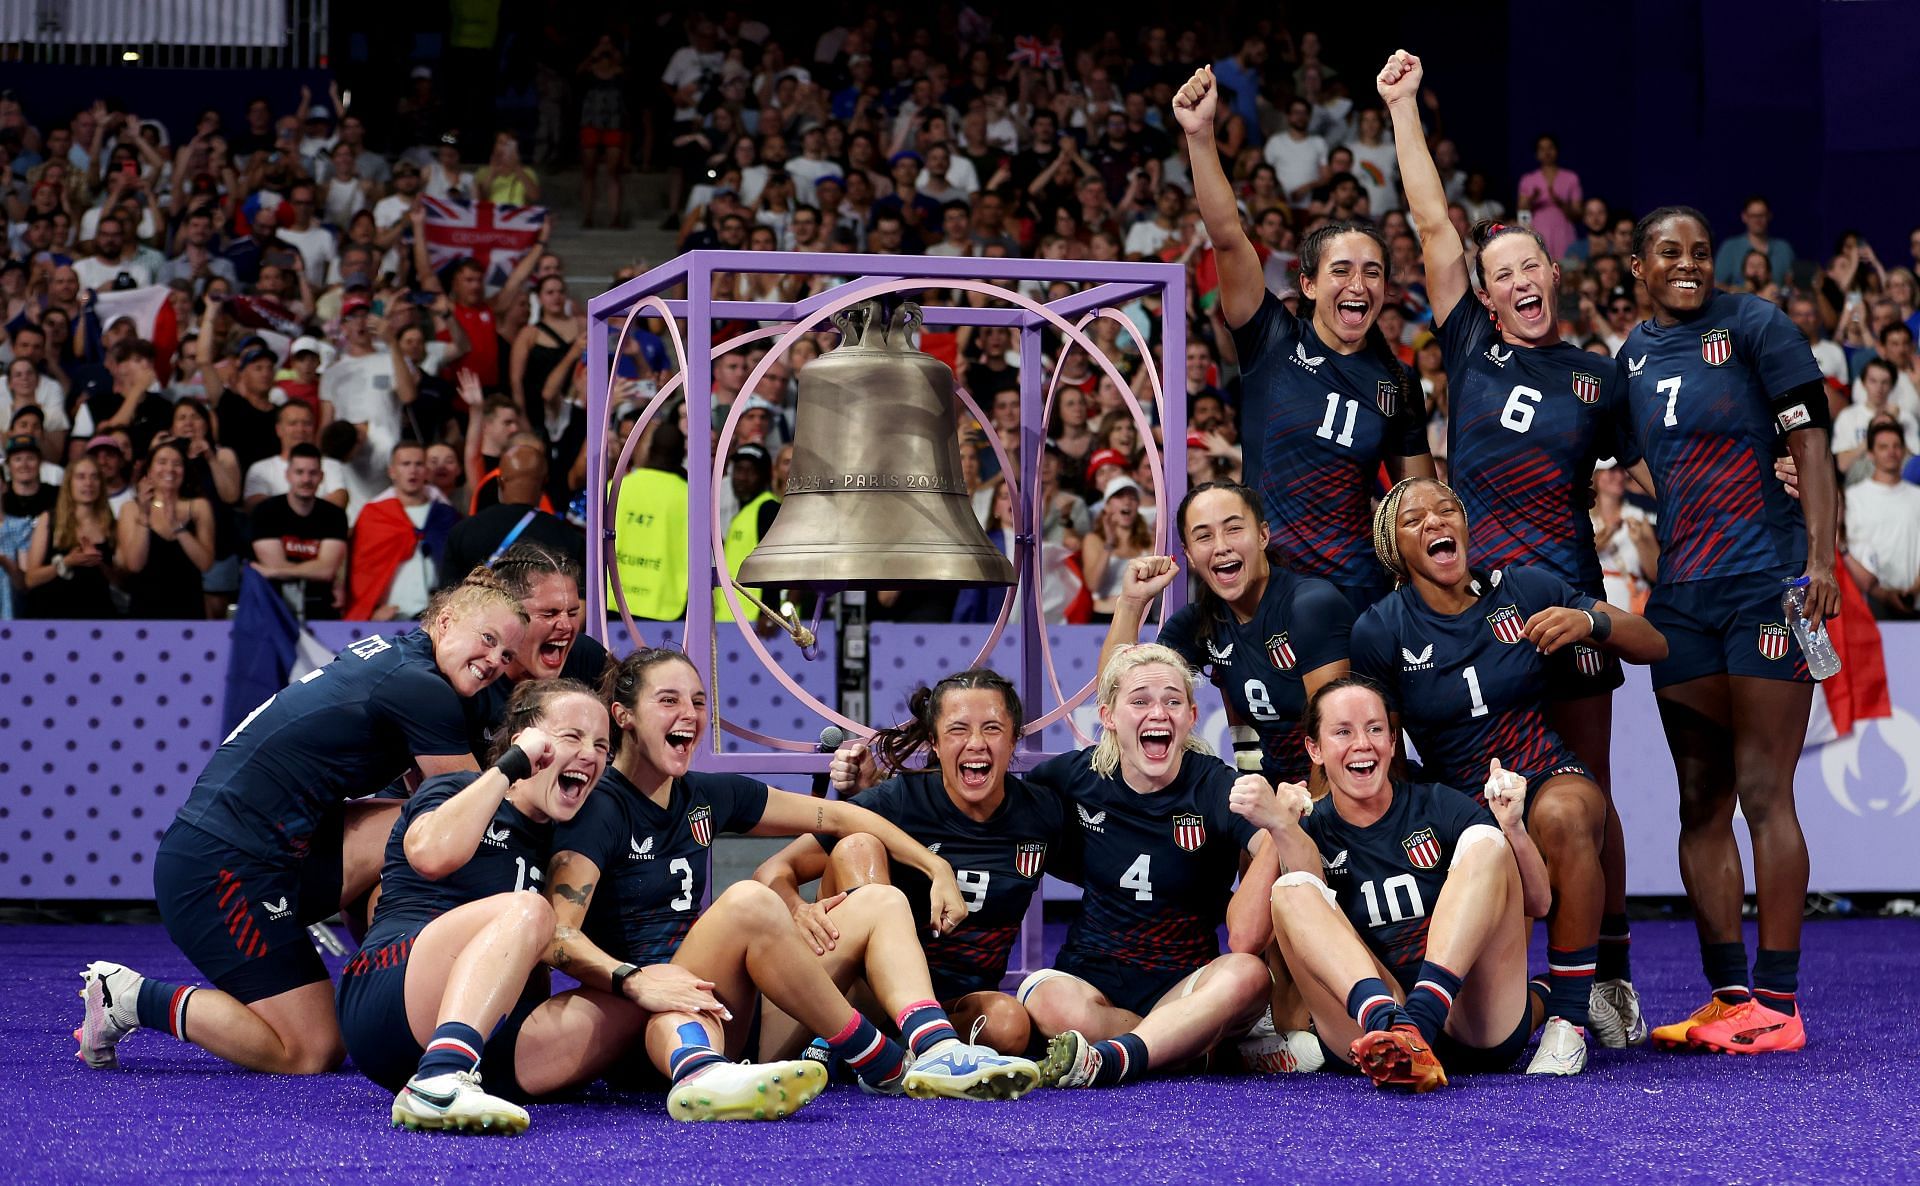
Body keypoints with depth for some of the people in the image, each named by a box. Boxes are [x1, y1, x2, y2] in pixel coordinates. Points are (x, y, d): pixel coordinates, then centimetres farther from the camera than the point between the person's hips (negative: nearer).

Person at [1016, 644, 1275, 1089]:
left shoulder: (1214, 786, -7)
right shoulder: (1076, 777, 0)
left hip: (1184, 988, -1)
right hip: (1091, 977, 1)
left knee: (1248, 973, -35)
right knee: (1052, 1001, -35)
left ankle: (1109, 1060, -45)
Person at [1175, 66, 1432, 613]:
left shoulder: (1397, 383, 7)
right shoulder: (1273, 342, -1)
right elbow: (1227, 237, -12)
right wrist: (1200, 134, -23)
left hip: (1357, 589, 2)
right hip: (1263, 583, -2)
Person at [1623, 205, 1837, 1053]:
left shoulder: (1752, 325, -1)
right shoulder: (1631, 356, 14)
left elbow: (1809, 441, -6)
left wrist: (1820, 560, -15)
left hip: (1766, 580, -6)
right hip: (1681, 593, 6)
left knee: (1763, 792, -8)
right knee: (1701, 801, 6)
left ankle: (1777, 1003, -5)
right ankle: (1726, 996, 11)